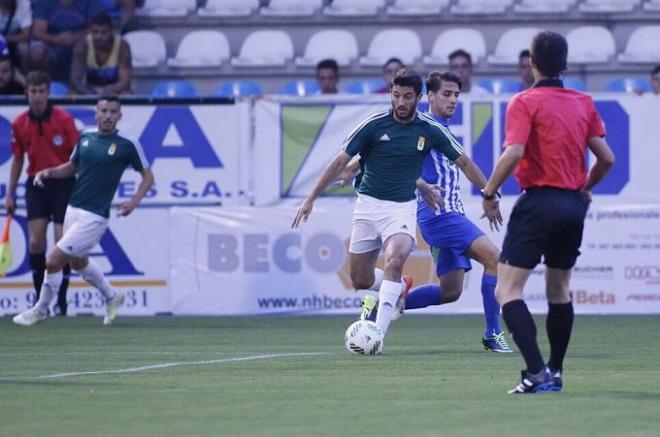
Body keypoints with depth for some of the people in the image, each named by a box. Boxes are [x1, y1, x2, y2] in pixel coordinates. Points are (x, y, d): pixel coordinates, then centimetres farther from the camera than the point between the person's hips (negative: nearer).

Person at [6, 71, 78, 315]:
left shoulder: (64, 119, -8)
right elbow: (18, 159, 13)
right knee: (35, 242, -3)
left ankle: (61, 301, 2)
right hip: (36, 185, 3)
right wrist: (10, 194, 10)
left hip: (63, 184, -3)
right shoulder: (20, 124, 2)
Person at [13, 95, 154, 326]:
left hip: (94, 217, -7)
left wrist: (134, 202, -14)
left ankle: (39, 311, 11)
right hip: (73, 209, 7)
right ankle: (112, 297, 47)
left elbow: (148, 176, 0)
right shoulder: (85, 138, 6)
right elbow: (72, 166, 20)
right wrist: (49, 172, 1)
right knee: (78, 262, 24)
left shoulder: (127, 146, -9)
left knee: (53, 261, -8)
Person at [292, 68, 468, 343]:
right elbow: (340, 161, -4)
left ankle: (378, 332, -30)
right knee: (360, 281, 6)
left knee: (395, 260, -30)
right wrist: (311, 199, -6)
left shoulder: (430, 130, -5)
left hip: (402, 207, -1)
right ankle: (398, 288, 40)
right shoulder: (374, 124, -8)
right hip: (368, 204, 1)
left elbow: (463, 161, 7)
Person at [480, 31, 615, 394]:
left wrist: (489, 193, -9)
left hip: (539, 201, -6)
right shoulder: (583, 103, 9)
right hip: (574, 206, 6)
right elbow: (606, 158, 8)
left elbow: (513, 153, -20)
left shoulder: (525, 103, -8)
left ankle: (537, 372, -21)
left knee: (507, 290, -7)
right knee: (559, 291, 20)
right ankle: (555, 372, 23)